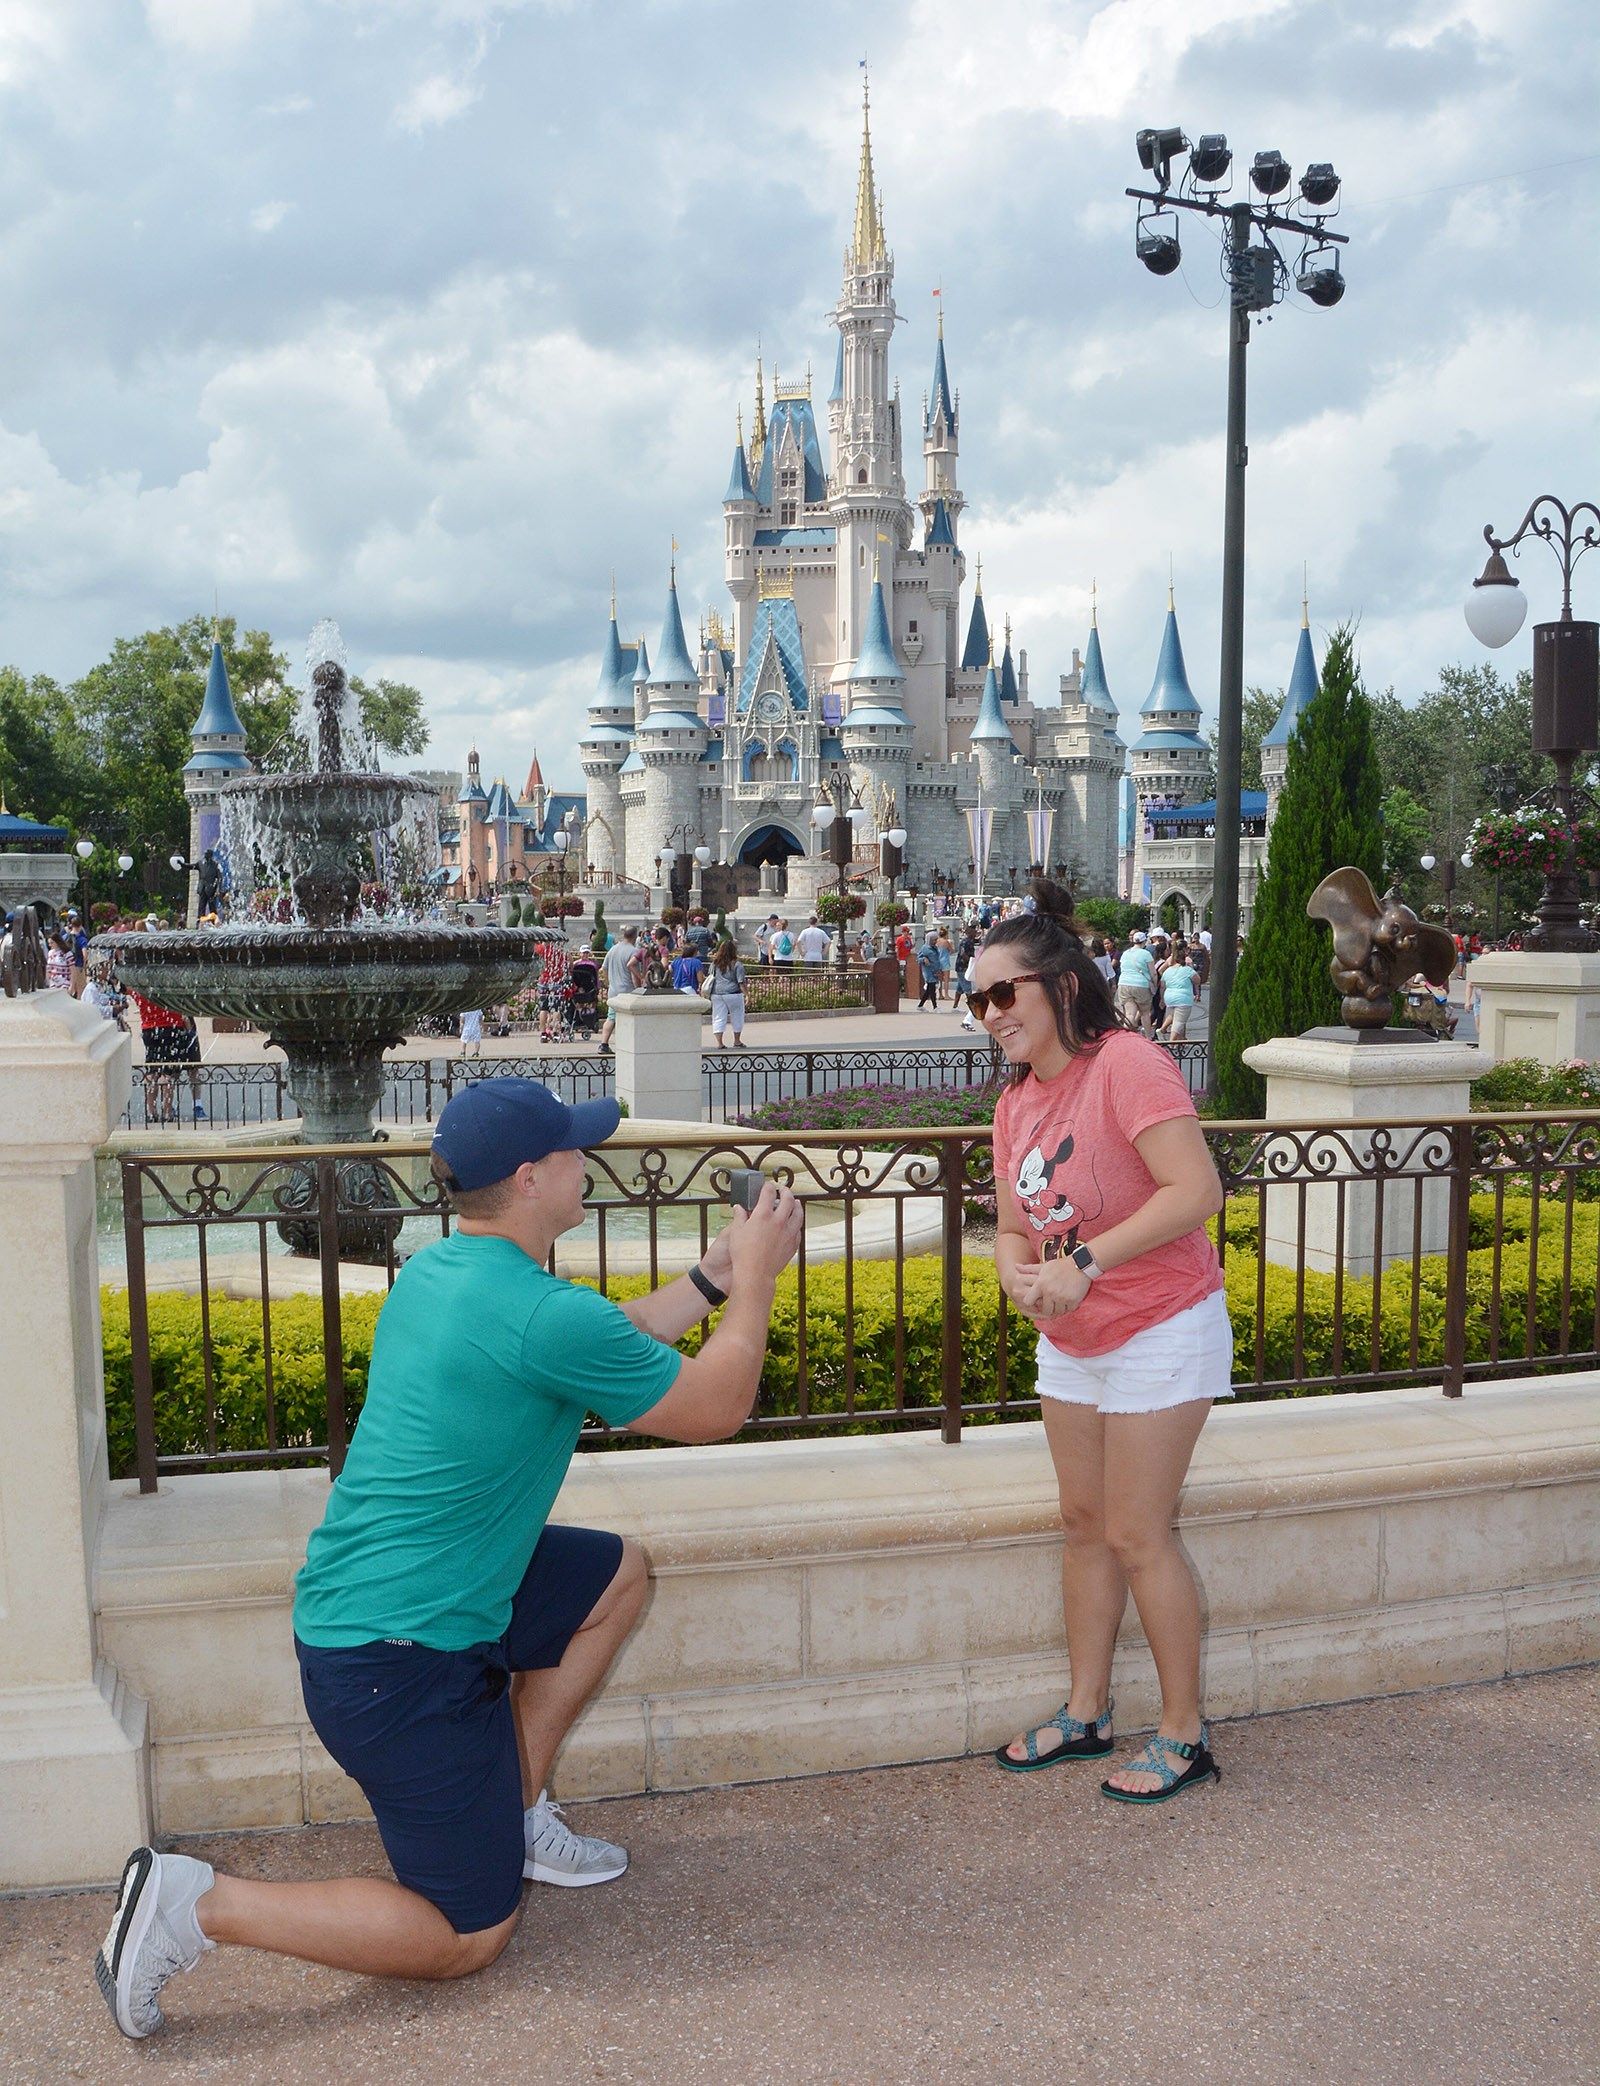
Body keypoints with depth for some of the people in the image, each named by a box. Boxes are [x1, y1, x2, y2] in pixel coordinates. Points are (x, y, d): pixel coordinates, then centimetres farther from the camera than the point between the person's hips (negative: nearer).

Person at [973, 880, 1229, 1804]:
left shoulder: (1126, 1064, -22)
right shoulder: (1017, 1101, 5)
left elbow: (1196, 1190, -31)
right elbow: (1015, 1227, 9)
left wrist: (1084, 1264, -29)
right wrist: (1022, 1276, -14)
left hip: (1160, 1331, -8)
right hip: (1069, 1342, 8)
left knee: (1138, 1536, -3)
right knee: (1085, 1523, 14)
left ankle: (1186, 1734, 12)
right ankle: (1087, 1712, 27)